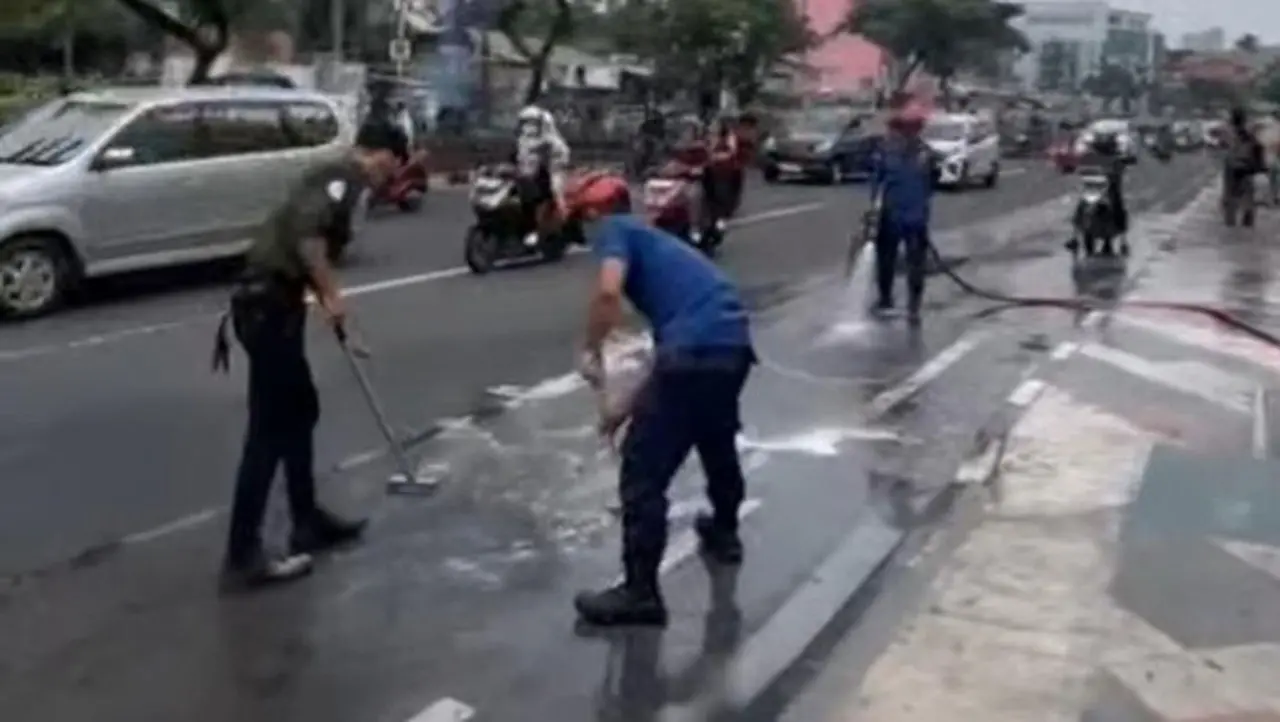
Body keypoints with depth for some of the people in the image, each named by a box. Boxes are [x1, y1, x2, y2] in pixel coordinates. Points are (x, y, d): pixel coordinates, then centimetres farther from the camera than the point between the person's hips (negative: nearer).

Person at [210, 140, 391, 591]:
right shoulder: (346, 177, -9)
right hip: (270, 308, -10)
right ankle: (243, 559, -2)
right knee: (269, 431, -6)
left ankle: (308, 524, 32)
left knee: (300, 413, 20)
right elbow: (305, 232, -26)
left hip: (270, 303, 10)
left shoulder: (335, 177, 21)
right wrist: (330, 292, -16)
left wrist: (325, 298, 36)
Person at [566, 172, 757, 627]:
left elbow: (608, 290, -15)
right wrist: (629, 407, 33)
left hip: (696, 349, -9)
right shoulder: (651, 241, 31)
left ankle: (640, 592, 5)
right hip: (734, 343, 9)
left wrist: (591, 351, -1)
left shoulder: (612, 230, 8)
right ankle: (724, 532, 54)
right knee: (717, 439, 34)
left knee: (644, 469, 0)